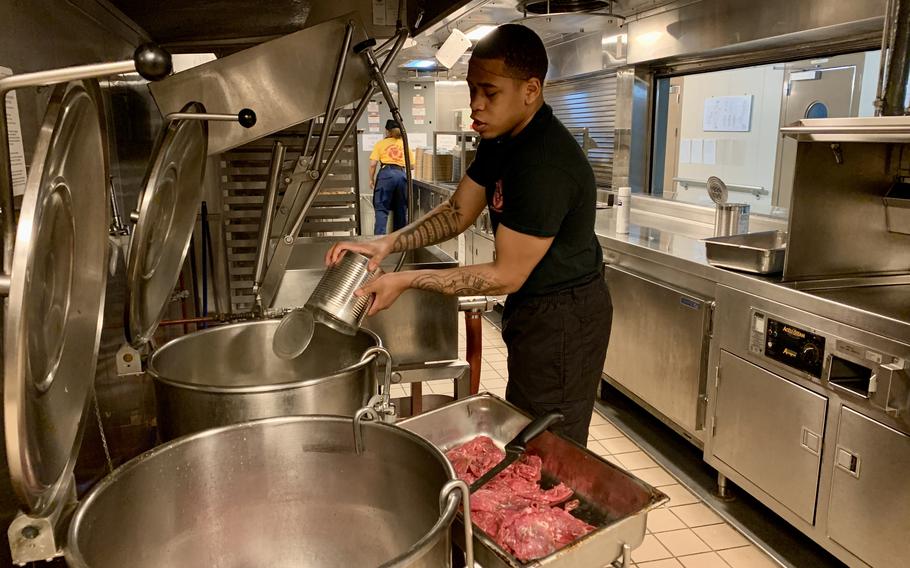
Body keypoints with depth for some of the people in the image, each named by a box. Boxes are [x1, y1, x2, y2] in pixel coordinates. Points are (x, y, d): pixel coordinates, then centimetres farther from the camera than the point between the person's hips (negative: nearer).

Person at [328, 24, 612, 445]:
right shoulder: (501, 140, 3)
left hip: (563, 319, -10)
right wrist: (387, 245, -10)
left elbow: (507, 276, -25)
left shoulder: (546, 165, -29)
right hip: (533, 310, 10)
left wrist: (406, 280, -23)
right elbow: (458, 212, 6)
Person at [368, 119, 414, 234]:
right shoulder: (405, 144, 17)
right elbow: (411, 165, 14)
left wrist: (371, 179, 11)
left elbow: (373, 164, 1)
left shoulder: (381, 143, 10)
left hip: (386, 174, -3)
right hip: (402, 174, 3)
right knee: (401, 208, 13)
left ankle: (380, 236, -17)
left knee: (381, 208, -4)